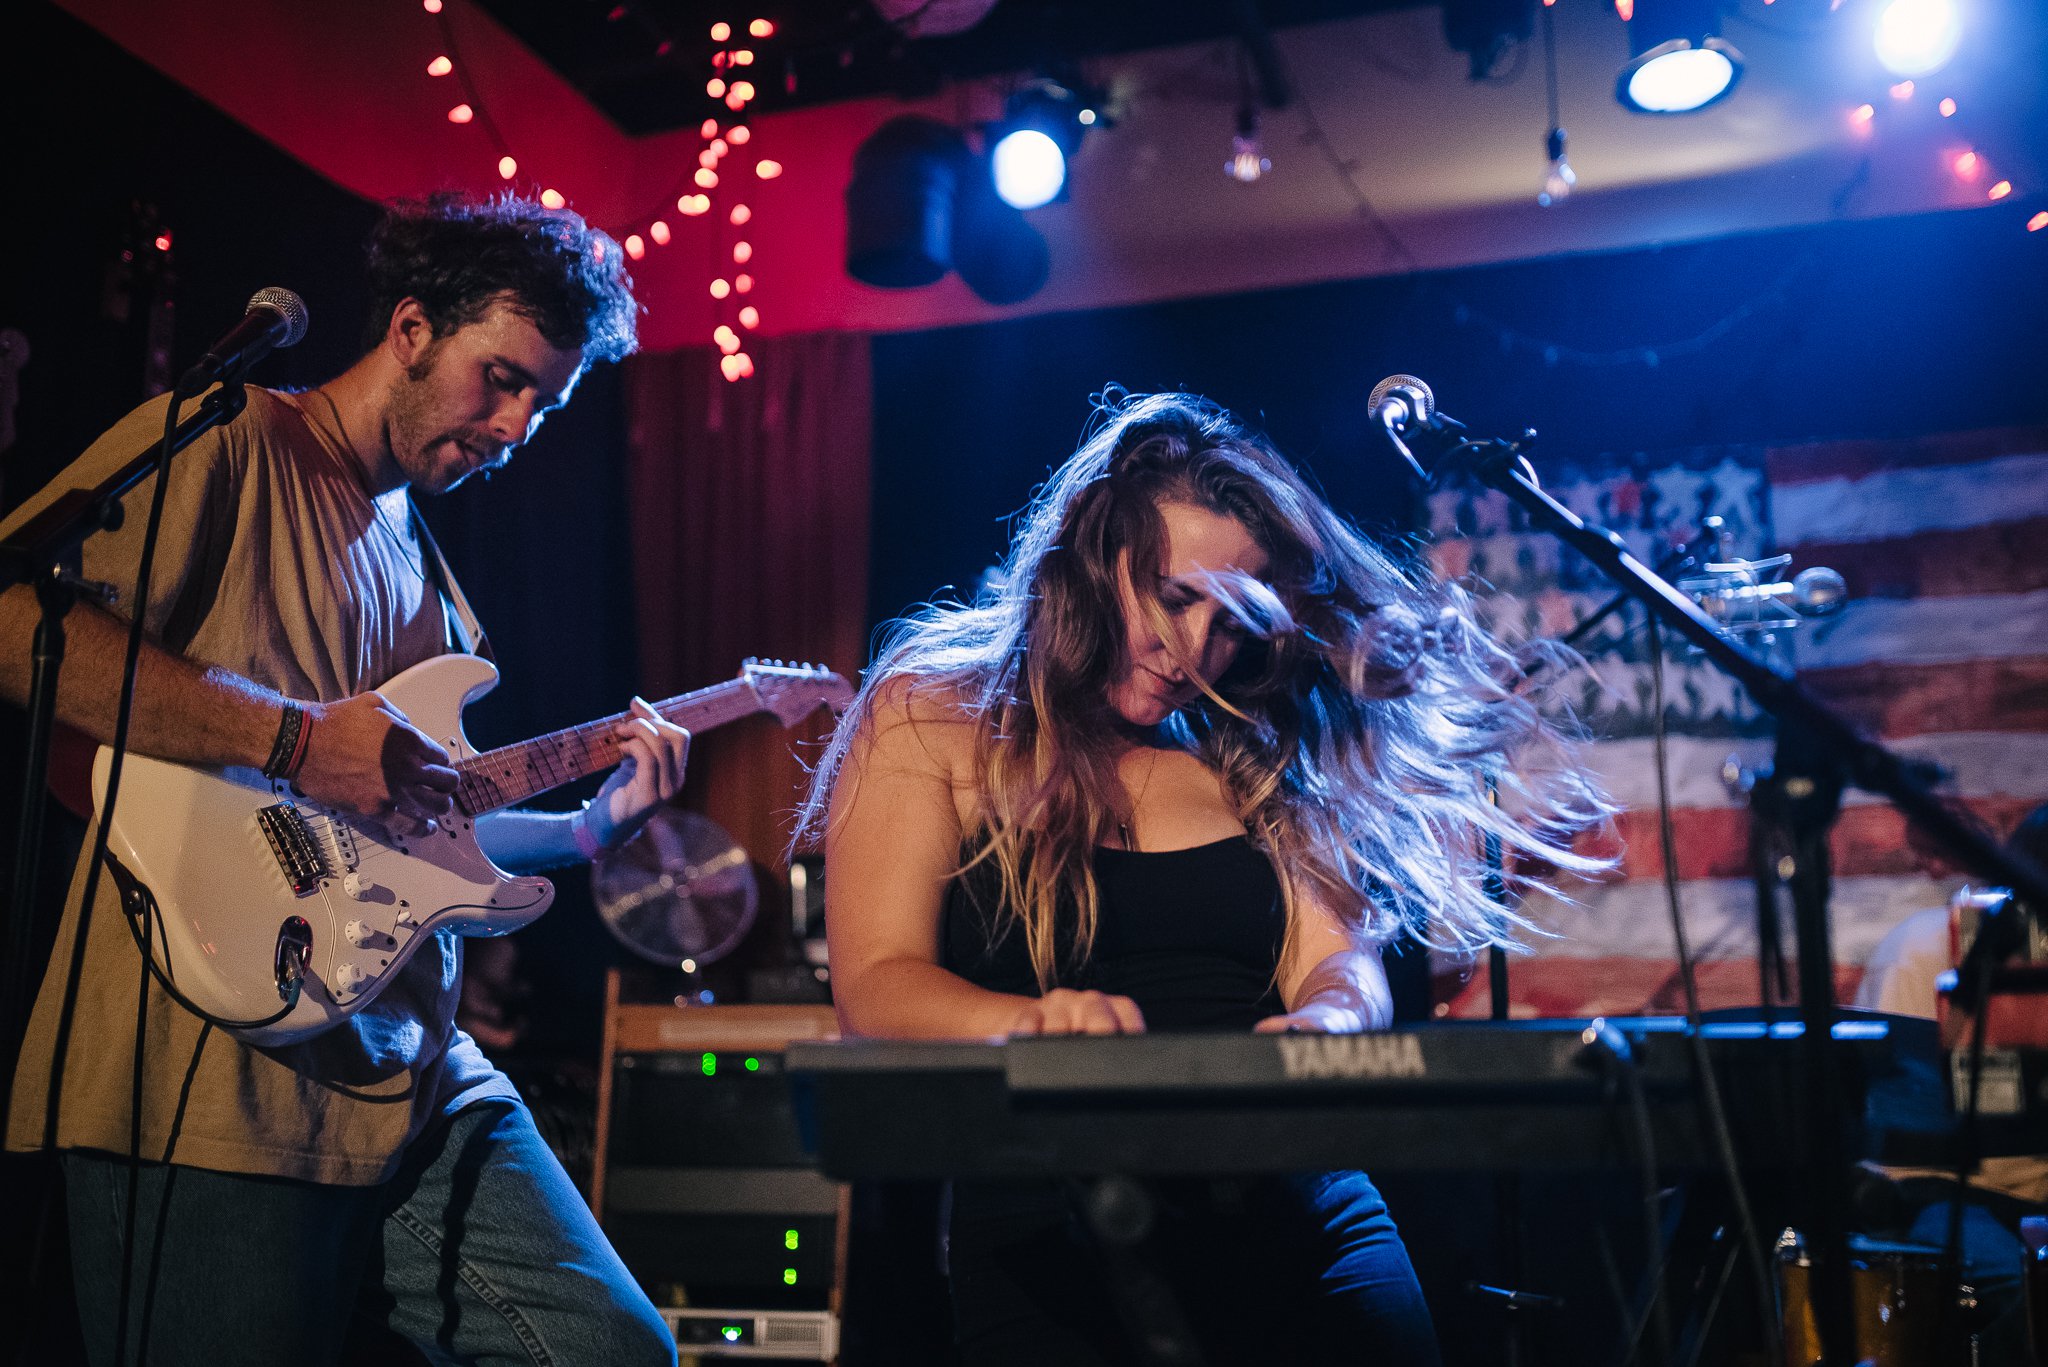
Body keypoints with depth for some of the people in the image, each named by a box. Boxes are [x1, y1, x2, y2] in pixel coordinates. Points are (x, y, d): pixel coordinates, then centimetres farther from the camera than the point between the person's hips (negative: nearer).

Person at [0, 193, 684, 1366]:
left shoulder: (424, 571, 22)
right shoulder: (221, 446, -2)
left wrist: (595, 824, 13)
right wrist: (294, 738, -20)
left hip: (415, 1080, 8)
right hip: (213, 1080, -7)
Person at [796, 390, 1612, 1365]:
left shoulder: (1258, 753, 16)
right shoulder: (929, 720, 6)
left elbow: (1339, 966, 7)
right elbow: (875, 988, -3)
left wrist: (1321, 1026, -17)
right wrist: (1040, 1024, -23)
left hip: (1296, 1219, 4)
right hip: (1051, 1237, -3)